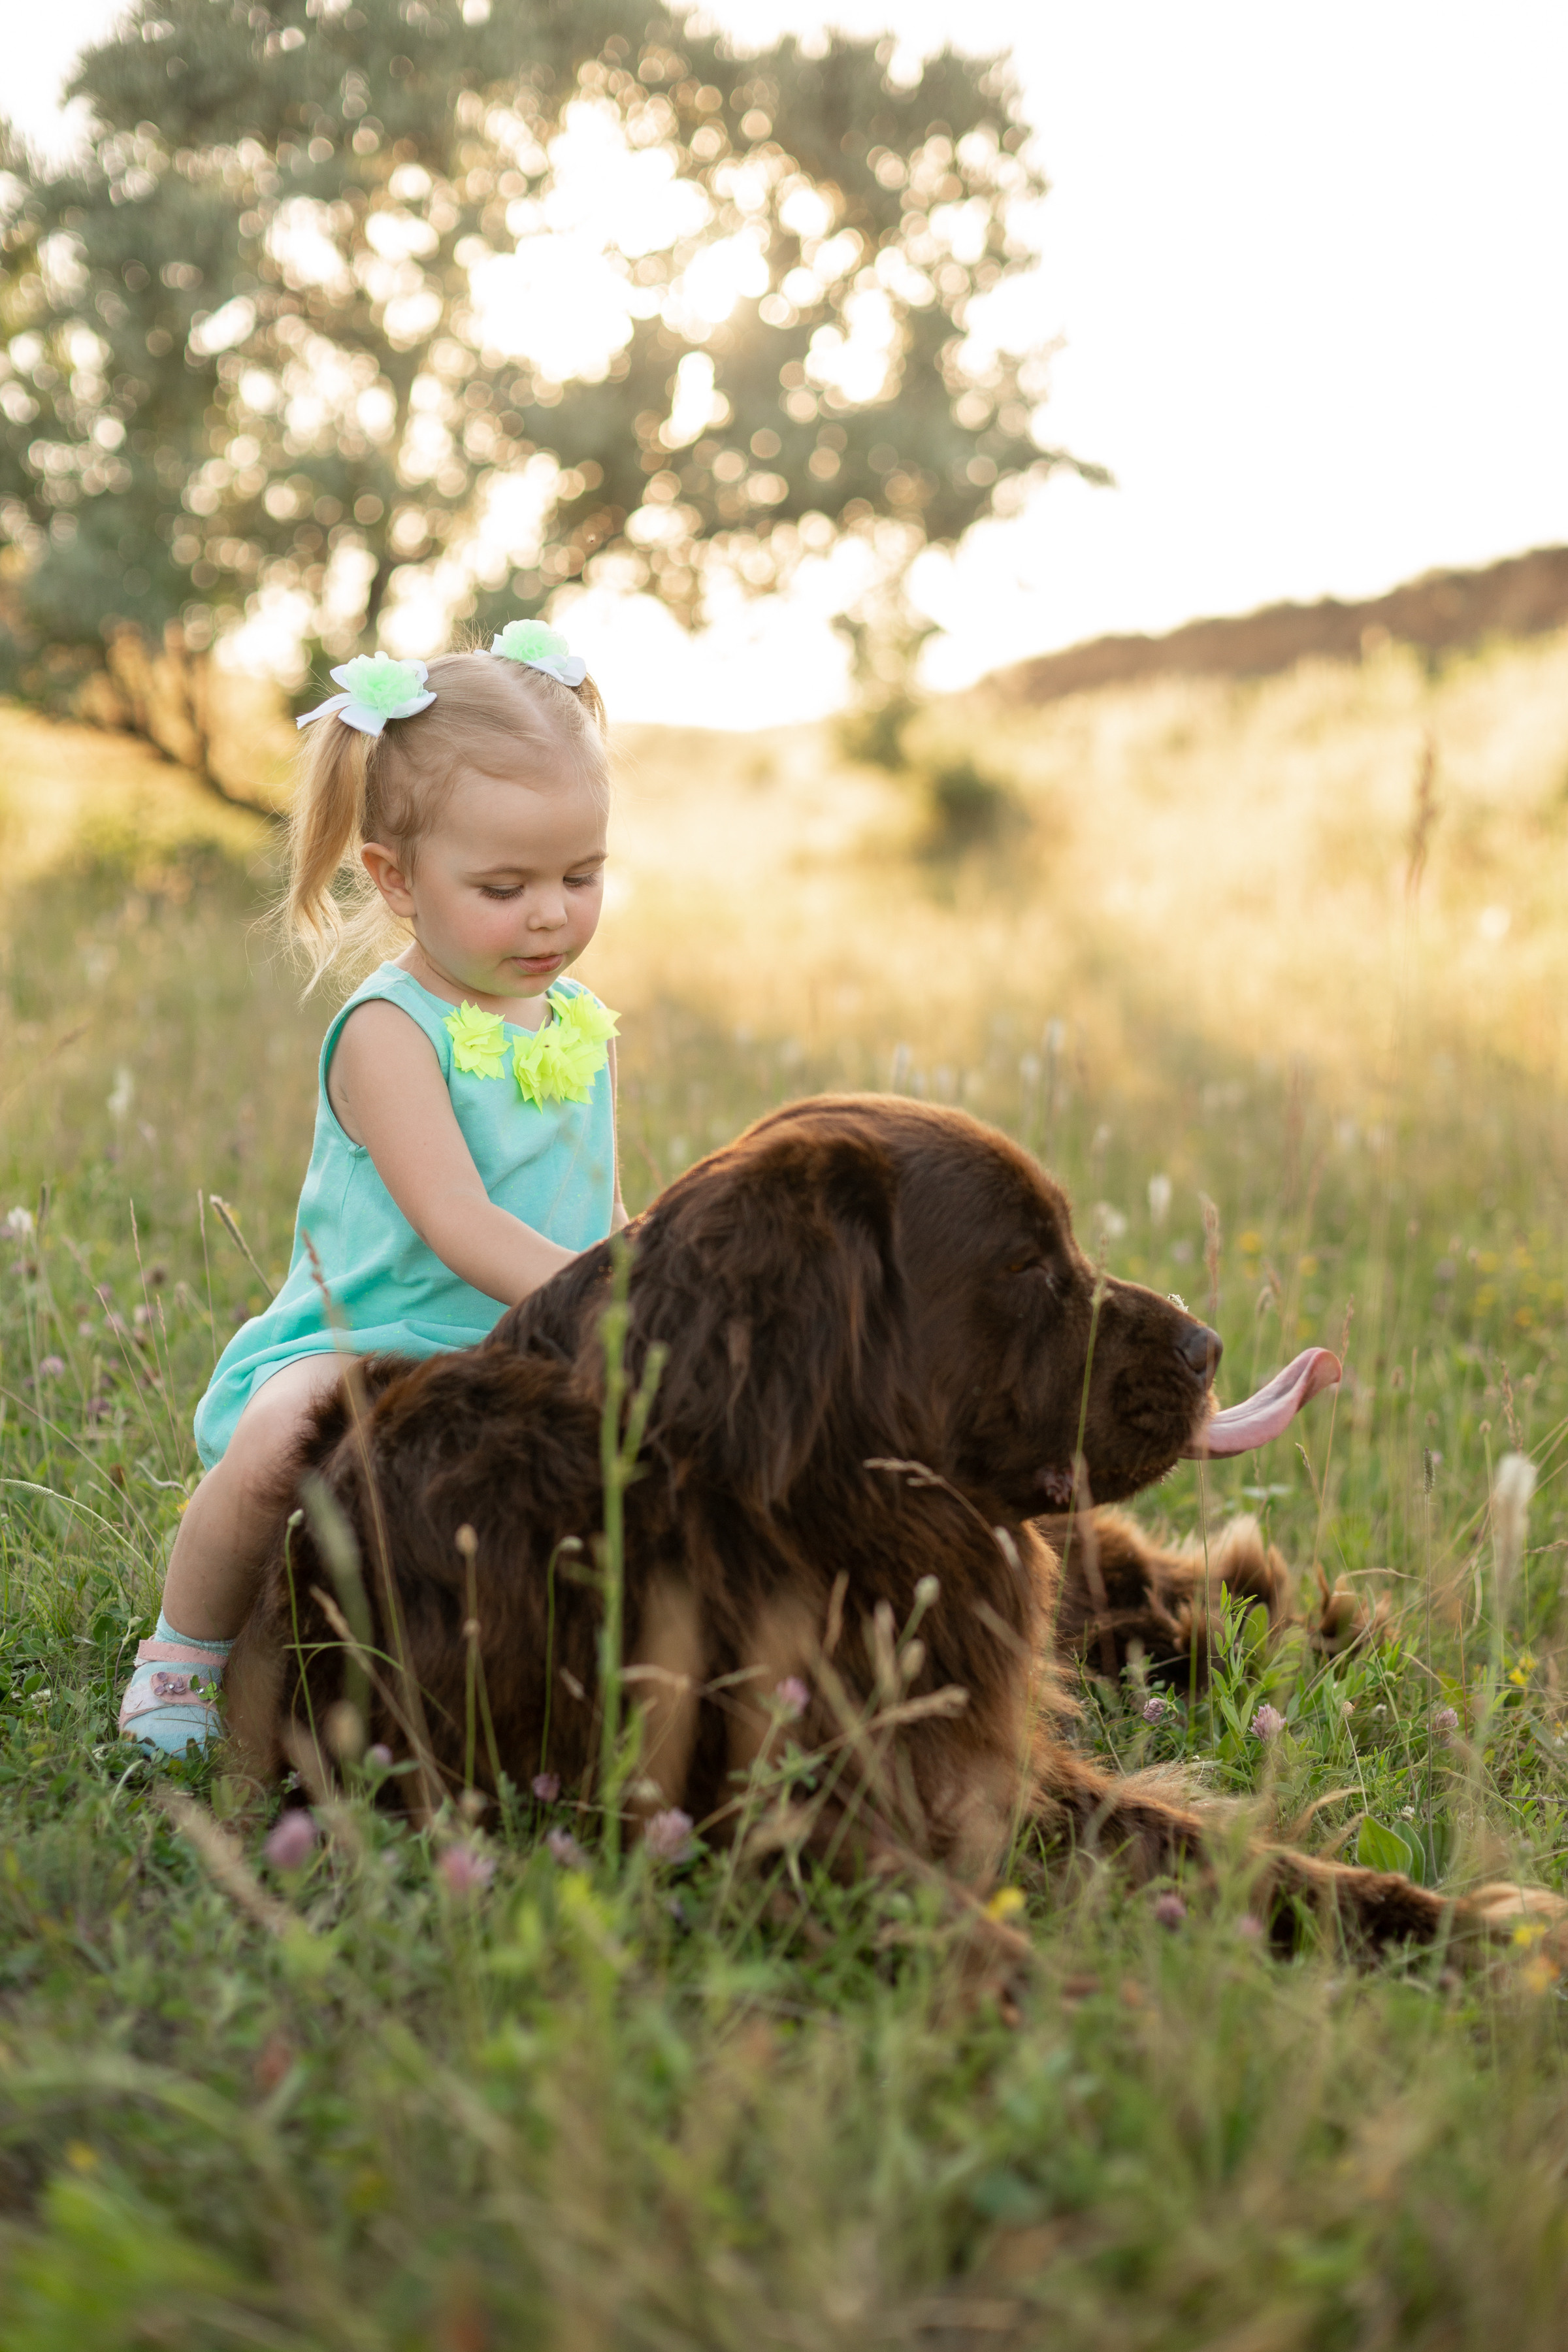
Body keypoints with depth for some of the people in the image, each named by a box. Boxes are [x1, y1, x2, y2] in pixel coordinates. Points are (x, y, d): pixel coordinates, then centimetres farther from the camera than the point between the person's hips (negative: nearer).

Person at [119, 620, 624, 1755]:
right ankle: (185, 1657, -6)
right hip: (357, 1348, -7)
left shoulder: (584, 1026, 11)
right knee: (288, 1438, -37)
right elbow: (458, 1225, -24)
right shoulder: (389, 1032, -12)